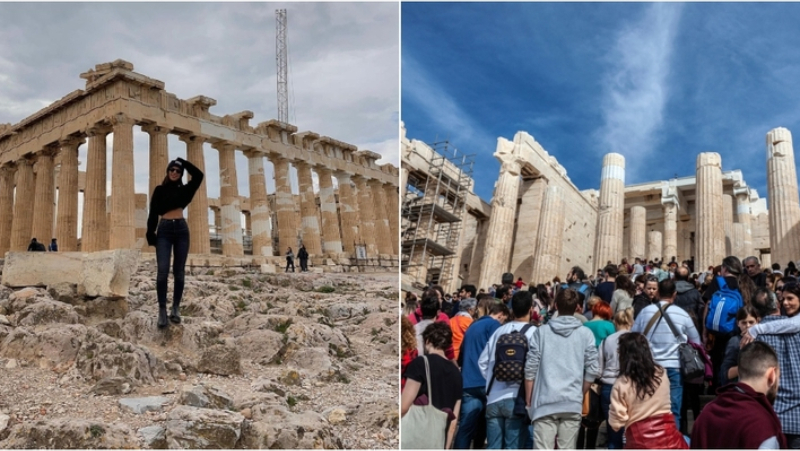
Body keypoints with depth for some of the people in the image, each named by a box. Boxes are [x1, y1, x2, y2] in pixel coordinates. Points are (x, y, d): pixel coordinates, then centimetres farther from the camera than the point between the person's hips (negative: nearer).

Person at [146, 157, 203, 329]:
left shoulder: (184, 190, 13)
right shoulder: (159, 190, 10)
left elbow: (198, 175, 1)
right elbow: (153, 213, 4)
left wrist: (183, 162, 6)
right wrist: (150, 233, -5)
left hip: (181, 229, 2)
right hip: (164, 230, -2)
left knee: (179, 271, 2)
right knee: (163, 271, -10)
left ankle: (176, 308, 8)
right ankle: (162, 310, -7)